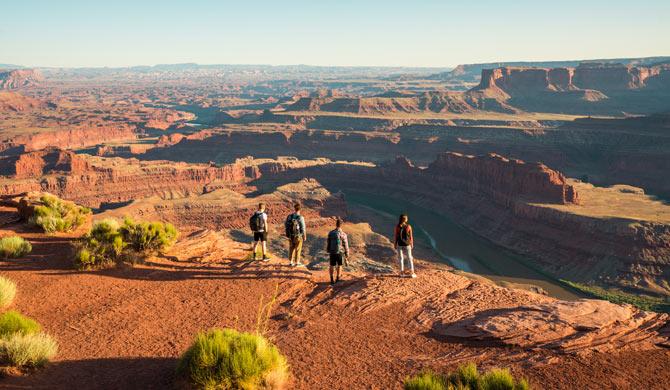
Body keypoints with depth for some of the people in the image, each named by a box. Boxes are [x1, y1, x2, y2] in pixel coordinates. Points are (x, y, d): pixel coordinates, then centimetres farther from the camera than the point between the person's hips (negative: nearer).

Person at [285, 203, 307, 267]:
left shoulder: (289, 216, -5)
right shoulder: (300, 218, -20)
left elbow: (286, 225, 4)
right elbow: (303, 228, -16)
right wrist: (305, 237, -5)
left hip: (291, 236, 5)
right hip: (298, 236, -5)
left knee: (291, 248, 14)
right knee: (298, 249, 6)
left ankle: (291, 262, 19)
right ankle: (297, 262, 12)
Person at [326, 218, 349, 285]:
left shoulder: (331, 233, -8)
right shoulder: (343, 234, -15)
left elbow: (328, 243, 3)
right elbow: (346, 245, -10)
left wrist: (328, 250, 19)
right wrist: (347, 254, 1)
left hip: (332, 252, 2)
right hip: (340, 252, -1)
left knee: (332, 266, 12)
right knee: (339, 265, 18)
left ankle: (331, 279, 12)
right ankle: (338, 278, 28)